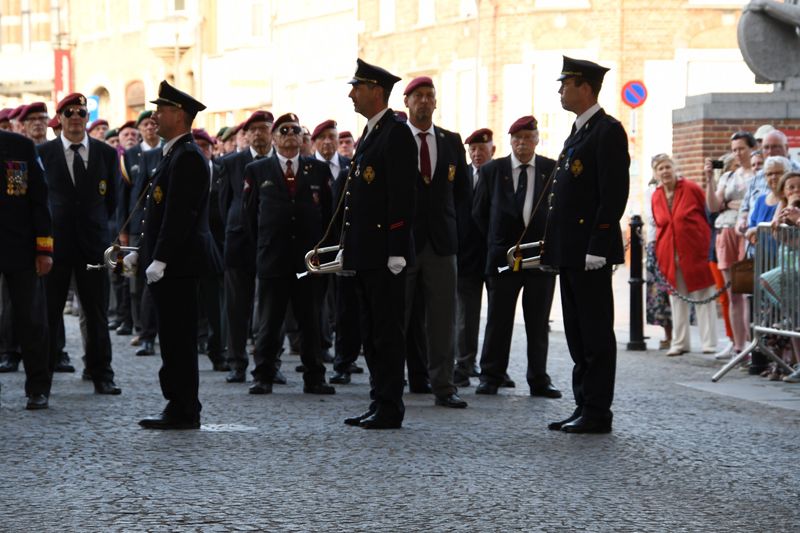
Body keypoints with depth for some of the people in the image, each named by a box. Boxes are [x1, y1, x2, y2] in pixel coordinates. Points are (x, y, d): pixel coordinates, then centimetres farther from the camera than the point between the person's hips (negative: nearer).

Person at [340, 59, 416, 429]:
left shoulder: (396, 133, -11)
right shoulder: (370, 133, 18)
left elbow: (402, 196, -17)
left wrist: (395, 252, -20)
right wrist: (347, 246, 18)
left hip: (384, 254, -10)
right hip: (364, 253, 10)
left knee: (388, 332, -5)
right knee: (373, 333, 12)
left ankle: (390, 408, -1)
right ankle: (379, 404, 17)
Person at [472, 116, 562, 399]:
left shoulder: (552, 170, 3)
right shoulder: (492, 170, 4)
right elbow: (479, 212, 9)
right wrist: (494, 243, 7)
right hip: (503, 256, 0)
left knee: (539, 322, 4)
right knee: (498, 320, 2)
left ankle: (539, 379, 10)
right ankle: (491, 378, 8)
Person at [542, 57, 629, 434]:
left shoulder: (608, 131, -10)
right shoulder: (578, 132, 19)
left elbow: (615, 192, -17)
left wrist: (597, 247, -21)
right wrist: (553, 245, 17)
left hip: (590, 250, -10)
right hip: (570, 251, 10)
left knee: (596, 333, -5)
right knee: (577, 333, 12)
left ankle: (597, 413, -2)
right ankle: (584, 406, 17)